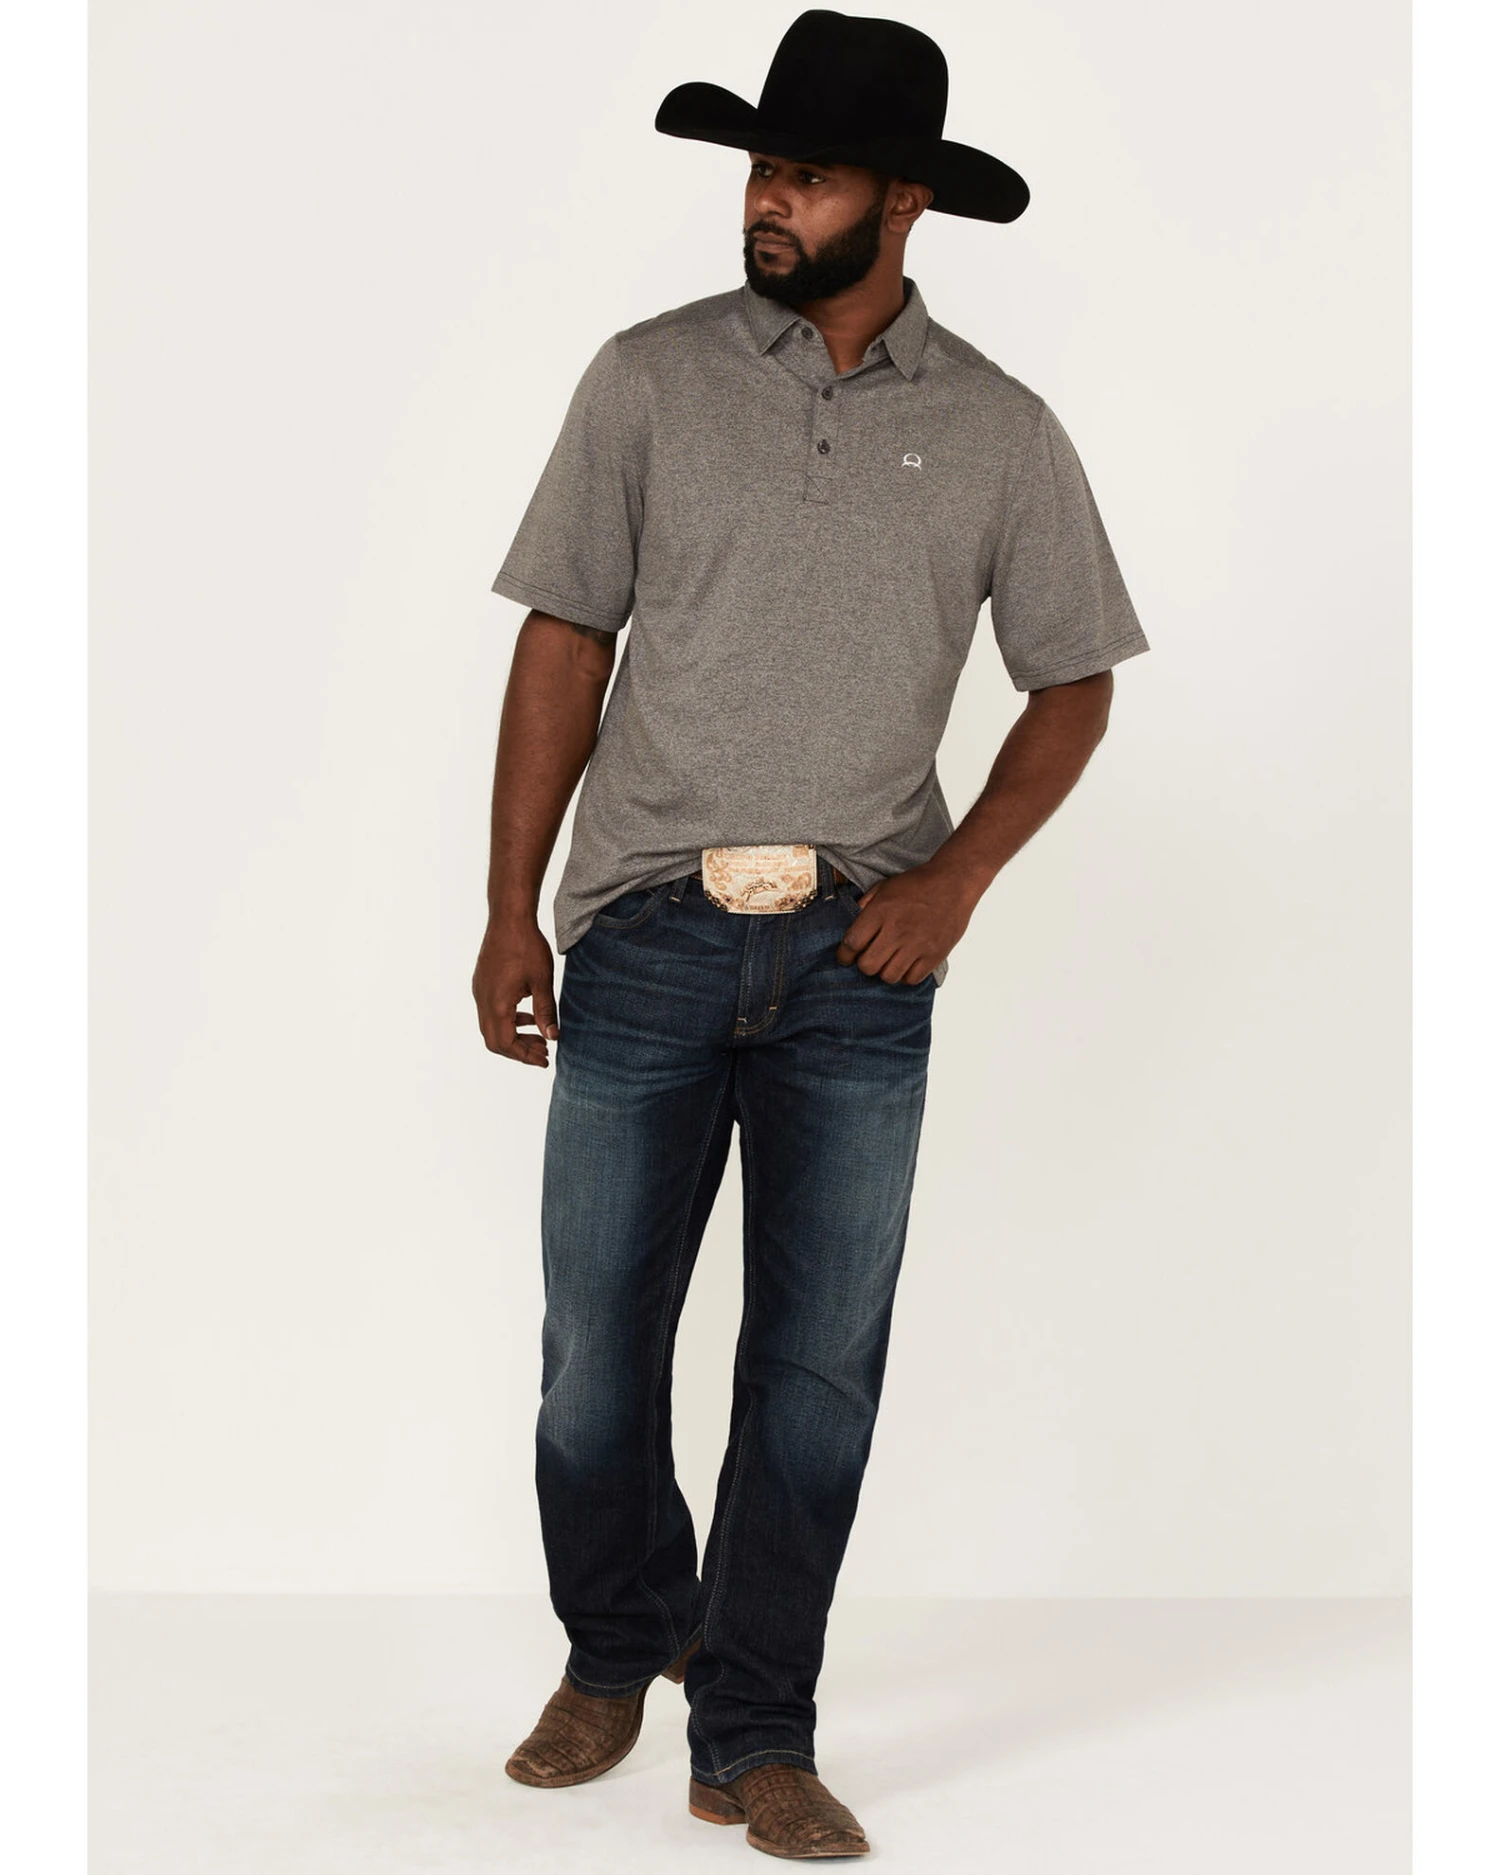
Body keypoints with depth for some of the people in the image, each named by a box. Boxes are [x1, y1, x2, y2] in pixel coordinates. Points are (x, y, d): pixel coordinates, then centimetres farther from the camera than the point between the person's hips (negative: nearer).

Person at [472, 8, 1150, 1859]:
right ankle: (615, 1650, 33)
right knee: (595, 1343, 7)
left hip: (859, 953, 0)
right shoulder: (649, 378, 3)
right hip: (648, 926, 0)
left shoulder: (997, 433, 4)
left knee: (818, 1365, 4)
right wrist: (510, 910, -1)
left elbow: (1072, 684, 10)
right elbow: (564, 642, 3)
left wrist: (954, 879, -4)